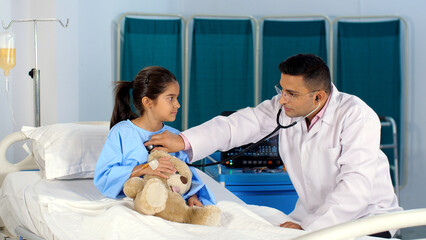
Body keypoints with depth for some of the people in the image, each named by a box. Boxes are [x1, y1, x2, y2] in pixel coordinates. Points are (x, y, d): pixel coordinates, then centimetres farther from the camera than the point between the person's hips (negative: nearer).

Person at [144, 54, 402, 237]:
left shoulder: (357, 117, -20)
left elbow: (357, 184, -27)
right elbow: (240, 124, -6)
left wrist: (308, 226, -30)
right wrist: (184, 140, -20)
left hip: (367, 216, -5)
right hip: (312, 214, 5)